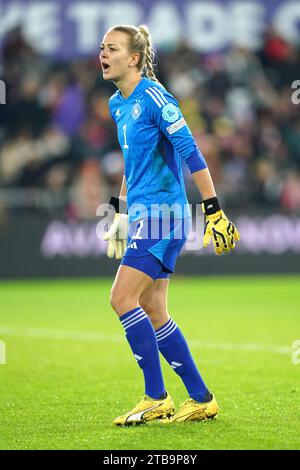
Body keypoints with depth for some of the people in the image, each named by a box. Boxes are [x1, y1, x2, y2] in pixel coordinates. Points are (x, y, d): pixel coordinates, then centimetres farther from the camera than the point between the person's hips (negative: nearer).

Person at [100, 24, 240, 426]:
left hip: (162, 212, -9)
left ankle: (156, 398, -7)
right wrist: (119, 213, 28)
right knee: (153, 312, 8)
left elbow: (190, 153, -18)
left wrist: (214, 211, -21)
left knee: (123, 298, -15)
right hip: (143, 213, 9)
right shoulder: (117, 104, 13)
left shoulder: (154, 96, -13)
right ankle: (201, 400, 15)